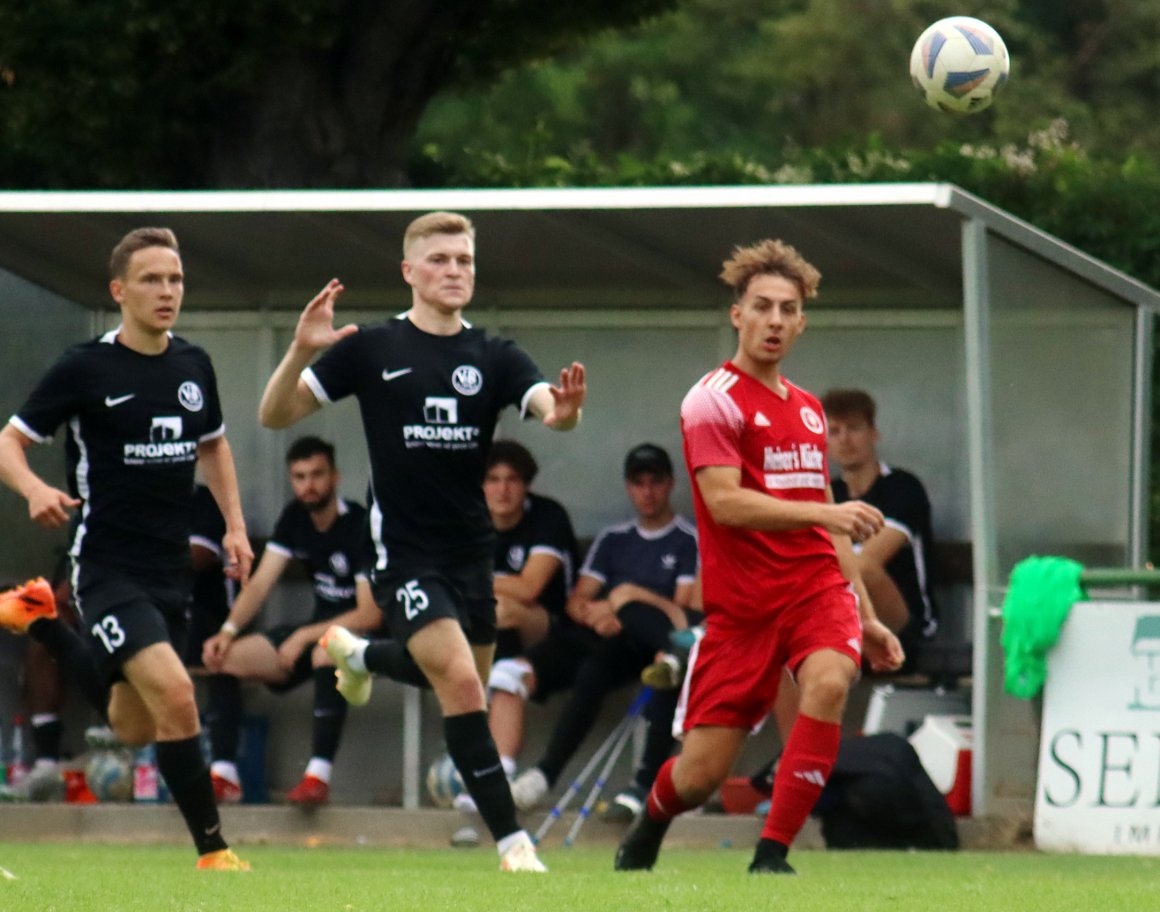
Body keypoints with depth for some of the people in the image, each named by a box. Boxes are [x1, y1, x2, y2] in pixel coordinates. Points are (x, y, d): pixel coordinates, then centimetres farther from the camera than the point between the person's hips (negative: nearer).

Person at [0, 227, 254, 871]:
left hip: (170, 570, 7)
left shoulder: (193, 365, 8)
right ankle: (213, 851, -18)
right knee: (175, 694, -25)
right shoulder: (85, 368, -9)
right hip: (108, 569, -6)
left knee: (135, 729, 12)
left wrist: (235, 525, 15)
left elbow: (213, 445, 25)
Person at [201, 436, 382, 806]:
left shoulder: (360, 526, -17)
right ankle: (223, 771, -11)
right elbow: (260, 583, 0)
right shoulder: (294, 518, 4)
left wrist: (304, 637, -27)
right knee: (227, 656, -12)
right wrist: (229, 630, -18)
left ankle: (318, 775, -44)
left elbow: (371, 614, -23)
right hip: (319, 629, 7)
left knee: (326, 651, -42)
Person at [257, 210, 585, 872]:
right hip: (405, 550, -5)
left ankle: (358, 654, 51)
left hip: (471, 549, 5)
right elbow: (276, 415, -4)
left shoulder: (494, 358, 3)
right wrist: (301, 352, -23)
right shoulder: (371, 350, -4)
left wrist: (565, 412, -40)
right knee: (462, 684, -20)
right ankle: (512, 840, -15)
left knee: (465, 681, 19)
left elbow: (547, 406, -15)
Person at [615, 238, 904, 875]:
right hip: (741, 602, -4)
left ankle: (772, 854, -22)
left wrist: (867, 617, 23)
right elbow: (725, 502, -19)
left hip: (817, 587, 4)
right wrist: (824, 511, -27)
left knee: (828, 680, -29)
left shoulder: (808, 409, 17)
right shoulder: (713, 400, -5)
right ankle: (649, 829, 35)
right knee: (700, 775, -3)